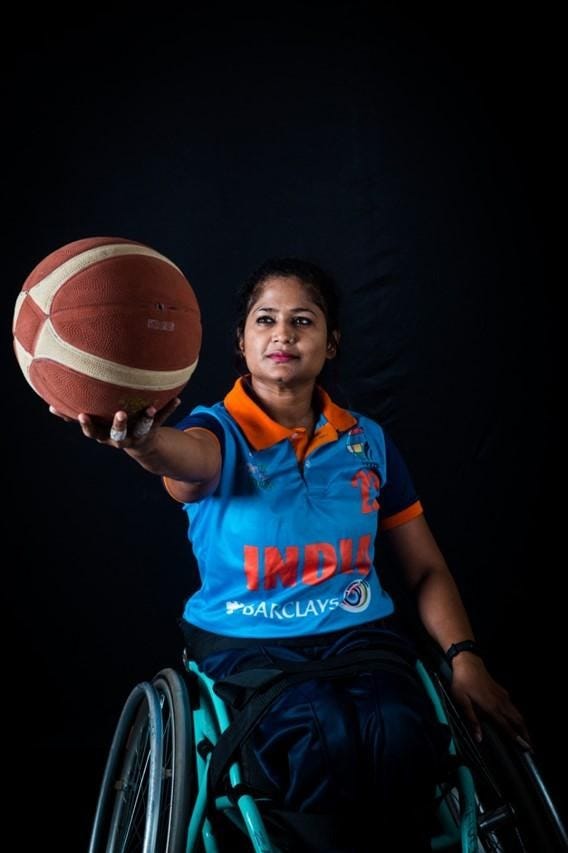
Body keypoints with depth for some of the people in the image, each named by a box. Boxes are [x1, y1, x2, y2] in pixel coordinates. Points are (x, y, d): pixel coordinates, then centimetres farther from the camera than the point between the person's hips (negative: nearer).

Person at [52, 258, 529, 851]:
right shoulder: (219, 431, -2)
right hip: (245, 642, -2)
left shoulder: (368, 440, 7)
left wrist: (464, 656, -6)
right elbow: (190, 457, -30)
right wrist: (139, 437, -53)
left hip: (359, 632, 2)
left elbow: (426, 569, 10)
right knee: (324, 734, -32)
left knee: (402, 731, -29)